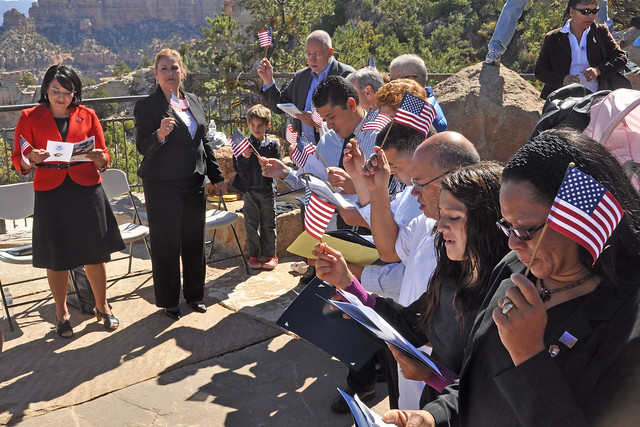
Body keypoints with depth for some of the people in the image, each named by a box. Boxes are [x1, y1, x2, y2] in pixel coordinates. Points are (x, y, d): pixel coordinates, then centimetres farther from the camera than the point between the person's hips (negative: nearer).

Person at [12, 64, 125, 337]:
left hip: (87, 191, 1)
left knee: (95, 254, 6)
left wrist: (99, 158, -16)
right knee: (57, 258, 6)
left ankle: (102, 307, 26)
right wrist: (31, 159, -21)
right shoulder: (29, 117, 3)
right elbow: (18, 161, 1)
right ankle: (62, 313, 26)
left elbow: (104, 156, 7)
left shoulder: (87, 115, 6)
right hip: (51, 195, -1)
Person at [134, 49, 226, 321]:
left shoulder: (193, 101, 11)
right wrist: (160, 134, -34)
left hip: (194, 183, 6)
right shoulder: (147, 106, -7)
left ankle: (194, 294, 29)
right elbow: (142, 147, -13)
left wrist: (216, 176, 15)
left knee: (195, 241, 13)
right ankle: (168, 302, 18)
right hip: (163, 186, -5)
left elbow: (205, 142, 16)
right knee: (166, 245, 3)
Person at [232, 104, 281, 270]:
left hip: (267, 190, 0)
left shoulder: (273, 145, 3)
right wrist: (244, 159, -20)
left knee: (268, 224, 6)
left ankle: (270, 255, 17)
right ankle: (253, 255, 17)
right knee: (251, 224, 6)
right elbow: (239, 171, -2)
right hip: (249, 190, 0)